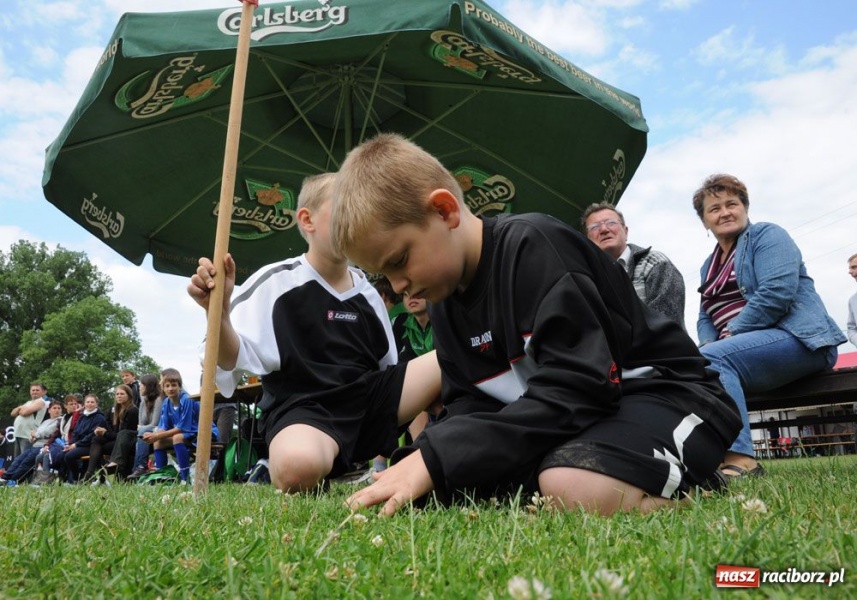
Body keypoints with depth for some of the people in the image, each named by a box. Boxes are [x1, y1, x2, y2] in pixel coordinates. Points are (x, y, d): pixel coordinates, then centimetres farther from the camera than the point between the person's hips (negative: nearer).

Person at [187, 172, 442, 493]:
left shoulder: (367, 292, 12)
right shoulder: (275, 282, -4)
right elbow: (231, 360, -11)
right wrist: (218, 311, -29)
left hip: (368, 398, 5)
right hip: (303, 408, -4)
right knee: (298, 468, -41)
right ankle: (336, 468, -4)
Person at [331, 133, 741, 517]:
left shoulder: (534, 247, -22)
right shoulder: (445, 298, 5)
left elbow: (577, 390, -30)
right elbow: (469, 403, 3)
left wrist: (436, 459, -32)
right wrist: (424, 458, -19)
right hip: (564, 420, 8)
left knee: (573, 487, -38)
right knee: (446, 478, -7)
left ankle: (693, 484, -6)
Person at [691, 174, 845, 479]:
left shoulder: (767, 235, 0)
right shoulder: (709, 265, 22)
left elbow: (777, 292, -16)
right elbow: (705, 318, 16)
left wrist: (731, 334, -17)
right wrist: (708, 344, -6)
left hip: (797, 339, -7)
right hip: (741, 351, 7)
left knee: (709, 361, -31)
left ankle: (740, 460, -36)